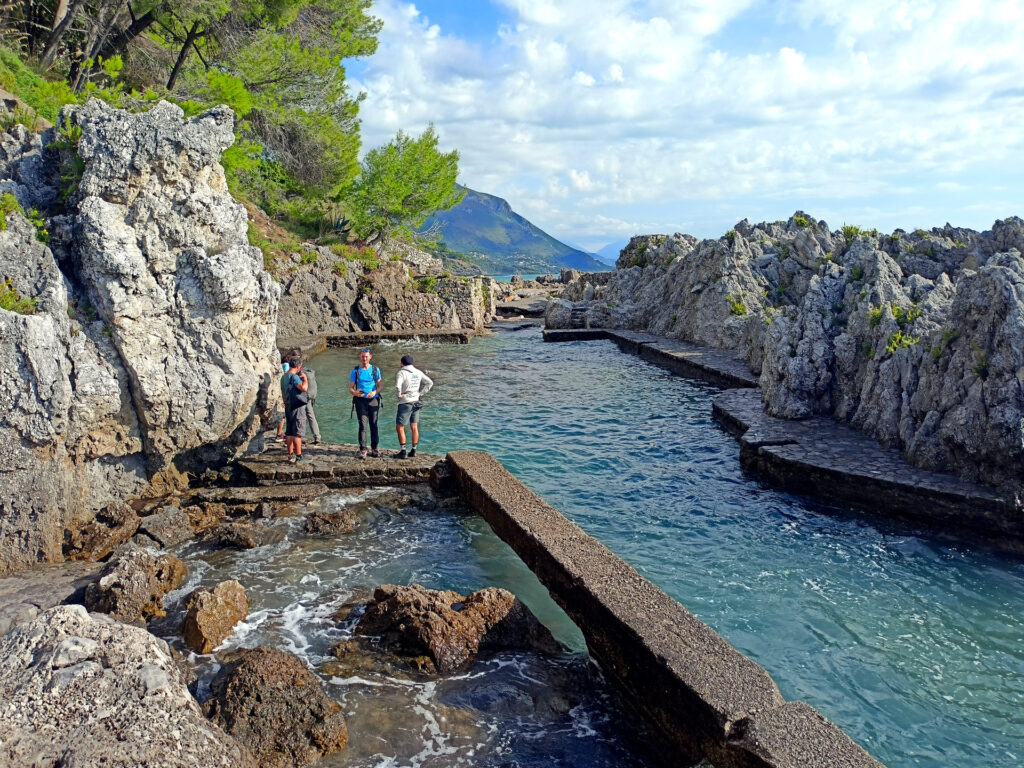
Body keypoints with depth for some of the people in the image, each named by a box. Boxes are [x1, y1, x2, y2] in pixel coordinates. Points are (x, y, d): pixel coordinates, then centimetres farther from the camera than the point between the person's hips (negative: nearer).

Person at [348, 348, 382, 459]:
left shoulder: (375, 370, 9)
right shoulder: (355, 370, 7)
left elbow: (380, 386, 10)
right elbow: (350, 388, 7)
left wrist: (375, 392, -12)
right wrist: (355, 393, -16)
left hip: (373, 400, 1)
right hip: (361, 400, -1)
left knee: (374, 425, 4)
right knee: (363, 425, -8)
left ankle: (374, 448, 13)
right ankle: (362, 450, -5)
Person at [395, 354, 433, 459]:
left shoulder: (402, 373, -14)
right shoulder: (418, 372, 6)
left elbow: (397, 385, -31)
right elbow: (430, 382, 12)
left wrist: (399, 395, -14)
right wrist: (420, 392, 9)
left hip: (405, 404, -7)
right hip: (416, 402, 7)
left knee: (400, 428, 2)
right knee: (414, 427, 12)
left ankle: (403, 451, 0)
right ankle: (413, 450, 18)